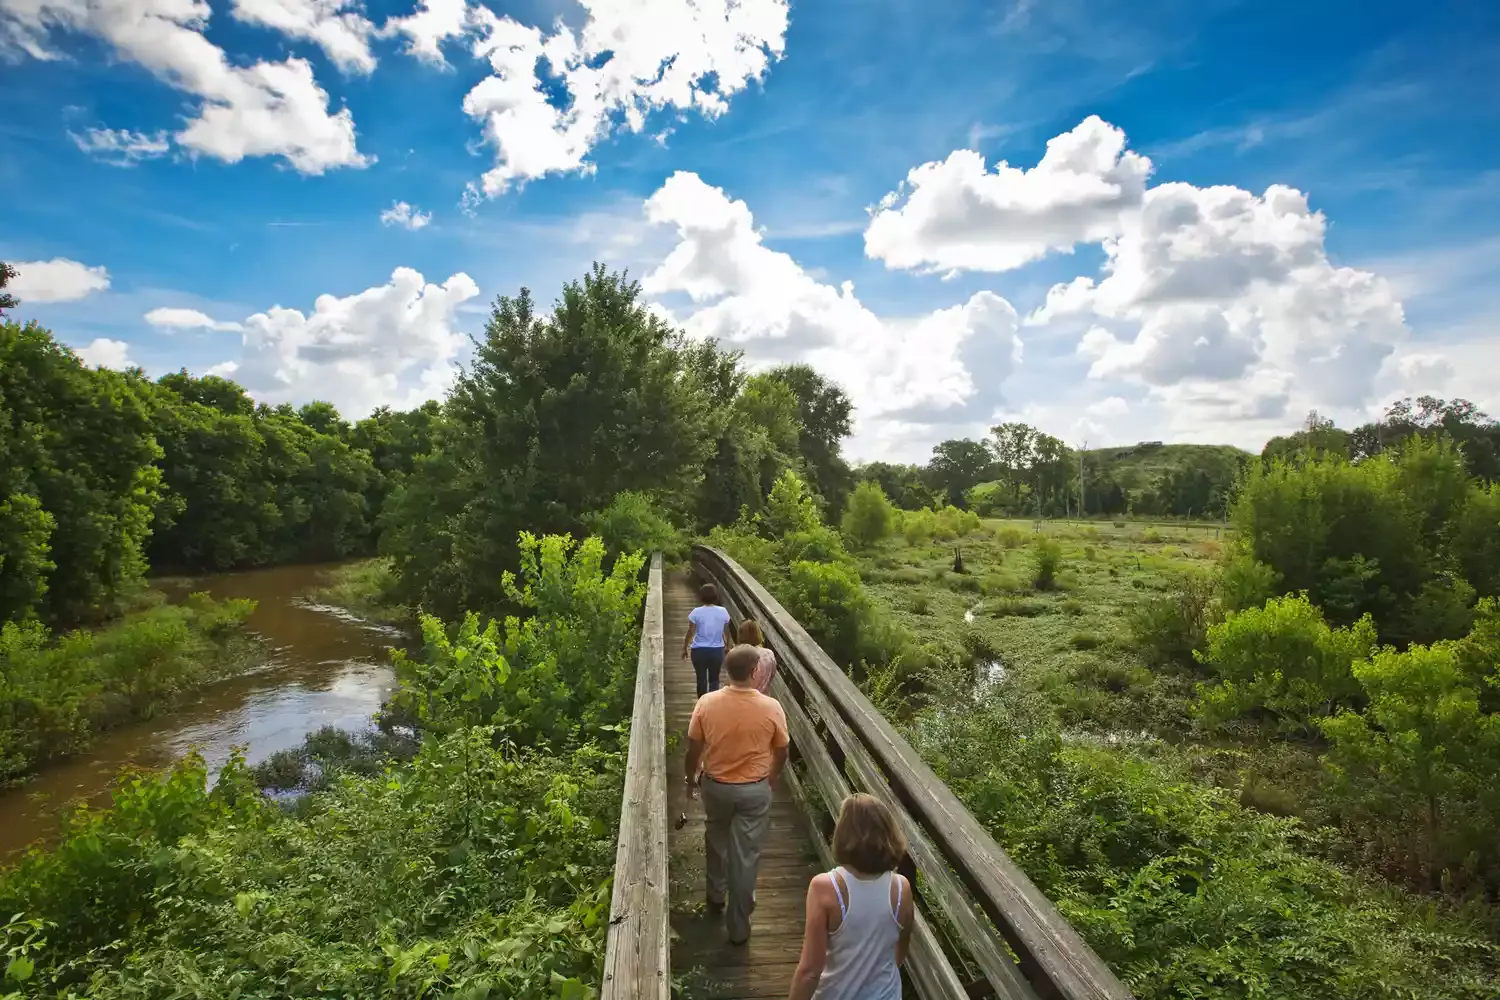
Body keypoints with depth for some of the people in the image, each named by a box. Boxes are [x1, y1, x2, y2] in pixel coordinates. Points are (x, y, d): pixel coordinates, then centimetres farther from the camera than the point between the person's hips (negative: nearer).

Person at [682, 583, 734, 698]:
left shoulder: (696, 612, -11)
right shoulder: (723, 612, -4)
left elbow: (690, 633, -7)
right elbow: (727, 632, 7)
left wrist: (685, 648, 7)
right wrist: (729, 645, 23)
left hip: (699, 651, -1)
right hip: (717, 651, 2)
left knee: (701, 679, 12)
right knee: (714, 679, 13)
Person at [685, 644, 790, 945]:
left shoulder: (707, 703, -17)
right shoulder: (771, 708, -18)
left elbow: (694, 749, -5)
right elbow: (781, 753, -4)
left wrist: (691, 778, 13)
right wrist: (771, 780, 15)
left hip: (715, 786, 2)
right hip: (755, 790, -2)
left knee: (716, 841, 29)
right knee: (745, 856, 11)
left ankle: (716, 895, 47)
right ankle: (738, 926, 22)